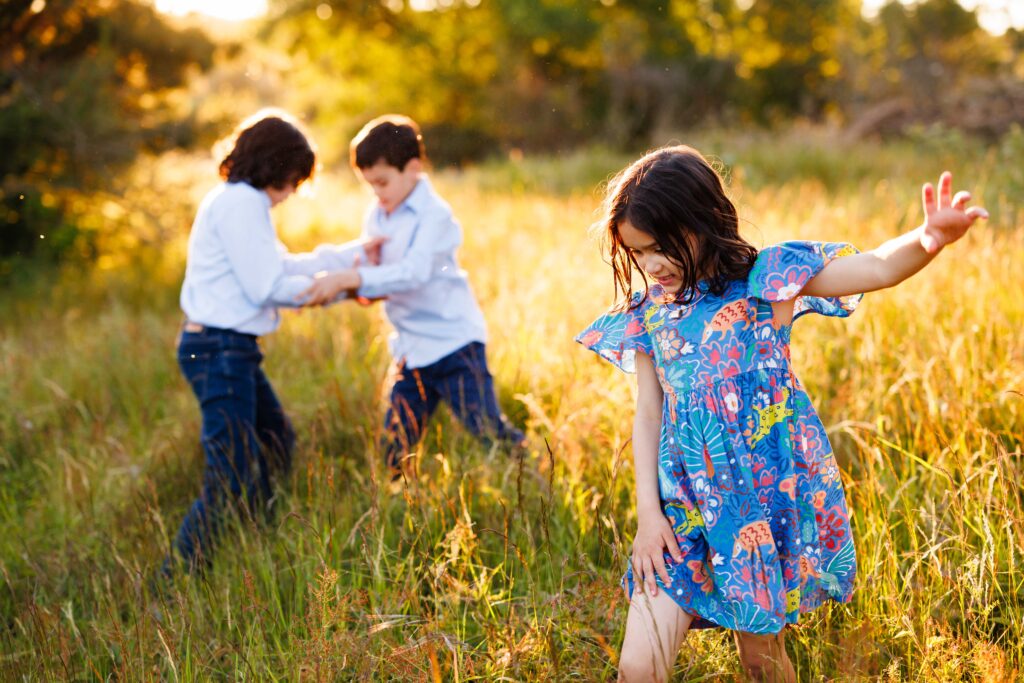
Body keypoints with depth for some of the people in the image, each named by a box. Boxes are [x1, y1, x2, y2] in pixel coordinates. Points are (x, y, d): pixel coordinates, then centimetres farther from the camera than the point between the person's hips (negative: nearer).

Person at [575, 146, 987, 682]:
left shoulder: (765, 284, -7)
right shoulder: (650, 315, 4)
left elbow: (878, 268, -18)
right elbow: (648, 415, 6)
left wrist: (928, 239, -40)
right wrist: (647, 512, 0)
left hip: (766, 502, -3)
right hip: (685, 512, 3)